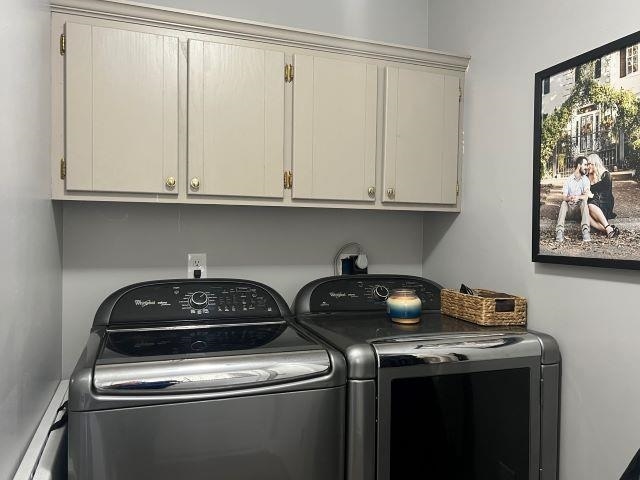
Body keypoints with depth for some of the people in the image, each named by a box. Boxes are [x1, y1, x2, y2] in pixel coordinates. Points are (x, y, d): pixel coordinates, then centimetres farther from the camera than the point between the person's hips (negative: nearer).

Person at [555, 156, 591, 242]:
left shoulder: (586, 179, 2)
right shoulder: (568, 180, 2)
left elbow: (586, 196, -12)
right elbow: (564, 197, -8)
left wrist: (578, 197, -35)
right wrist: (569, 198, -32)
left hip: (580, 207, 0)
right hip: (569, 207, 0)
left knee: (584, 201, -31)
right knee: (563, 203, -30)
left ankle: (586, 231, -47)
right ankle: (559, 231, -43)